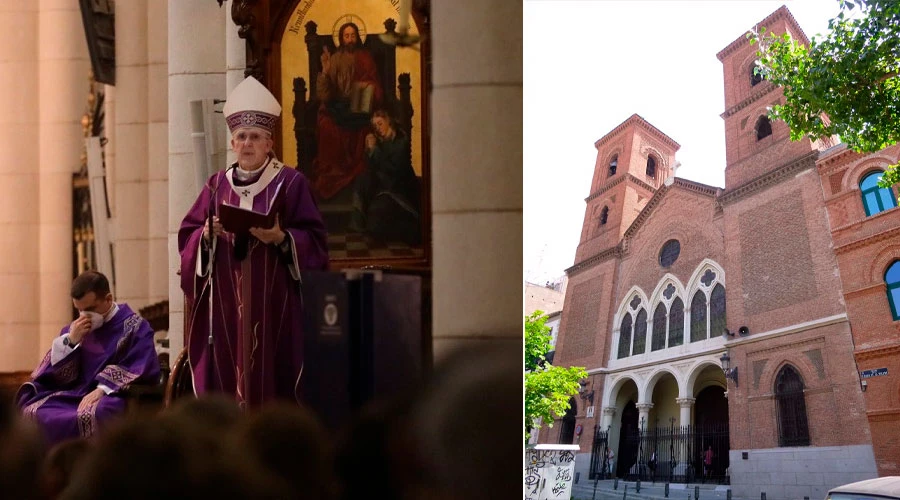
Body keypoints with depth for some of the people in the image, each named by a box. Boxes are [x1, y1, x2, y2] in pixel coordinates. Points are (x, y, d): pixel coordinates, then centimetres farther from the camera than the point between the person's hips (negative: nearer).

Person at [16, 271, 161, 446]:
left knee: (89, 416, -39)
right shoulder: (77, 328, 13)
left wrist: (103, 389, -23)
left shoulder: (134, 327, -1)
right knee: (32, 410, -22)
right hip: (76, 393, 5)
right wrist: (70, 341, -7)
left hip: (114, 397, -5)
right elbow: (57, 373, 10)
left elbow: (140, 369, -12)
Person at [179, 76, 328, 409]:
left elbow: (313, 239, -4)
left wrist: (281, 238, -20)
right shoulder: (218, 185, 13)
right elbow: (187, 235, 11)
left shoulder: (290, 183, 2)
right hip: (225, 302, 3)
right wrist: (207, 235, -10)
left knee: (268, 375, -7)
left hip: (273, 299, -3)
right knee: (225, 374, 0)